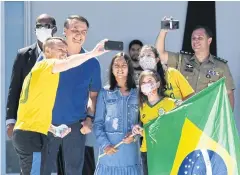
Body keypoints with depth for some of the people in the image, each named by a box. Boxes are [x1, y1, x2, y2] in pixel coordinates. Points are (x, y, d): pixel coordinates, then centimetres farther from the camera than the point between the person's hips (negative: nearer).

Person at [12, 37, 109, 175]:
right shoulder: (45, 65, -5)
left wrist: (54, 129, 17)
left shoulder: (38, 70, 21)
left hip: (24, 132, 10)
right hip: (31, 135, -10)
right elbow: (67, 63, -29)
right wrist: (93, 53, -29)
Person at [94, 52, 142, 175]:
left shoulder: (137, 93, 6)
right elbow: (98, 123, 0)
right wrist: (105, 144, -11)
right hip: (110, 150, -1)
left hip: (131, 151, 1)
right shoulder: (105, 93, 2)